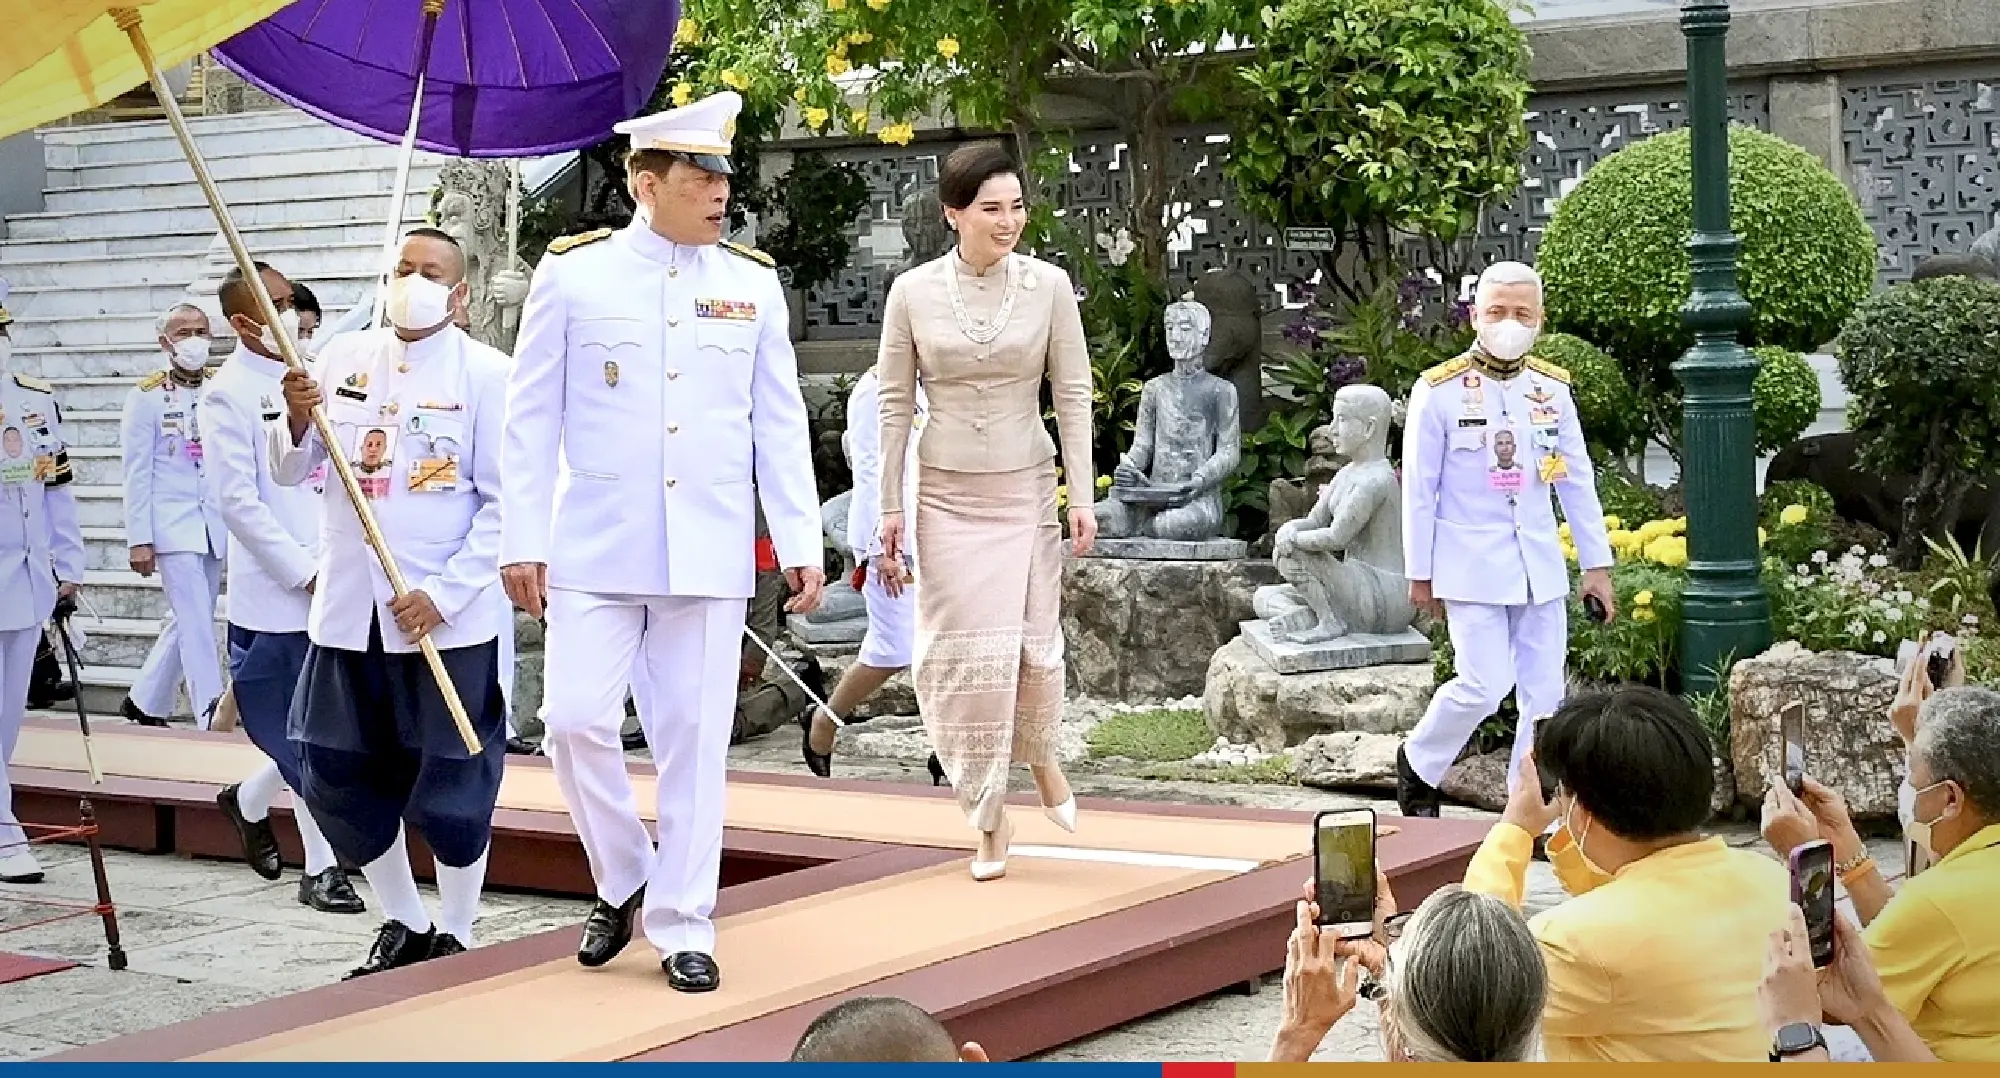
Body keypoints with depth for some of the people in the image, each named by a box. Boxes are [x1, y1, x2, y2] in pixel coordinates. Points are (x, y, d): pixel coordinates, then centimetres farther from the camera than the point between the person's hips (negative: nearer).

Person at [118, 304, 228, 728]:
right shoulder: (146, 396, -5)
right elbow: (137, 473, -5)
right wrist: (139, 539, -8)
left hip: (215, 525, 5)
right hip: (172, 525, -4)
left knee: (187, 621, 13)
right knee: (197, 626, -9)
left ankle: (145, 702, 31)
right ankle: (214, 723, -8)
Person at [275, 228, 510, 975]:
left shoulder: (486, 374, -5)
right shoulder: (343, 357, 7)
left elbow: (504, 502, -7)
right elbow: (290, 473, 9)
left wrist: (446, 594, -15)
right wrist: (296, 419, -12)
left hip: (447, 618, -5)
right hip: (349, 610, 5)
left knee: (452, 786, 2)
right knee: (337, 776, 10)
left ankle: (454, 936, 21)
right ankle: (403, 922, 29)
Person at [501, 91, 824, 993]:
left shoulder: (753, 283, 6)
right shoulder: (573, 273, 0)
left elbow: (780, 426, 8)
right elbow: (532, 418, 2)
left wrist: (802, 542, 2)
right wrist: (522, 540, -2)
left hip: (710, 554, 1)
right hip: (596, 548, -1)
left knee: (695, 739, 3)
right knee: (575, 721, -7)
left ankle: (682, 926, 14)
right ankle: (621, 880, 18)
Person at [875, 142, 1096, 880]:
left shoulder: (1048, 286, -4)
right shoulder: (913, 292, -4)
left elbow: (1073, 395, -1)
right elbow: (894, 403, 2)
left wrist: (1083, 496, -4)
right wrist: (890, 506, 0)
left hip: (1025, 489, 0)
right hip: (946, 494, 0)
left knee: (1031, 640, -2)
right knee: (965, 649, -1)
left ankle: (1039, 754, 33)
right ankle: (991, 819, 13)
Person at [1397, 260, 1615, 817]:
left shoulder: (1552, 389, 5)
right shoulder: (1439, 391, -7)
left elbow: (1578, 483, 11)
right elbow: (1419, 489, -3)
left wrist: (1596, 564, 9)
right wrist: (1419, 574, -2)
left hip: (1540, 565, 4)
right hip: (1471, 564, -4)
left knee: (1544, 693, 3)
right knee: (1484, 685, -11)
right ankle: (1418, 765, 15)